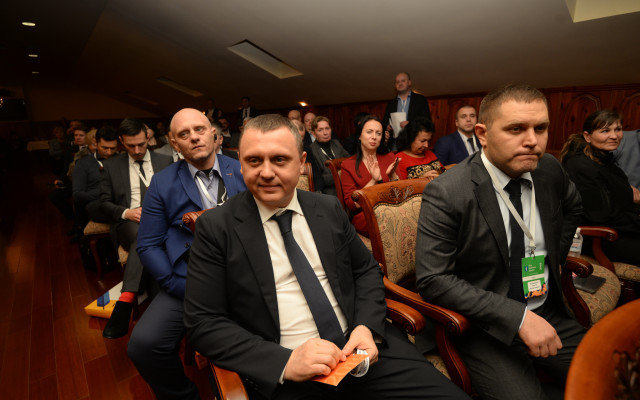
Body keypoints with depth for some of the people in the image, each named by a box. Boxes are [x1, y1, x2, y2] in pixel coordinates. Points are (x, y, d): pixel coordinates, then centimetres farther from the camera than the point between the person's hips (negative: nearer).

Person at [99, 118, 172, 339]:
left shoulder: (165, 161, 14)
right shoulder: (111, 166, 14)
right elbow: (104, 203, 11)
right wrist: (126, 213, -10)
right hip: (128, 223, -1)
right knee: (143, 236, -37)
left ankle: (125, 302, -34)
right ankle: (130, 298, -34)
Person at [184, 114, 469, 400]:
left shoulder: (329, 209, 4)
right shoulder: (216, 228, -6)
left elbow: (367, 270, 12)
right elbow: (202, 323, -7)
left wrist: (367, 327, -6)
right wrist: (284, 362, -18)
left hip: (360, 348, 3)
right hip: (283, 374, -2)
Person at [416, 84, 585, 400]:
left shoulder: (550, 170, -1)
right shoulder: (445, 194, -21)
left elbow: (572, 206, 23)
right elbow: (432, 280, -22)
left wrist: (557, 257, 12)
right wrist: (517, 317, -23)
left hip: (548, 314, 6)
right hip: (485, 327, -5)